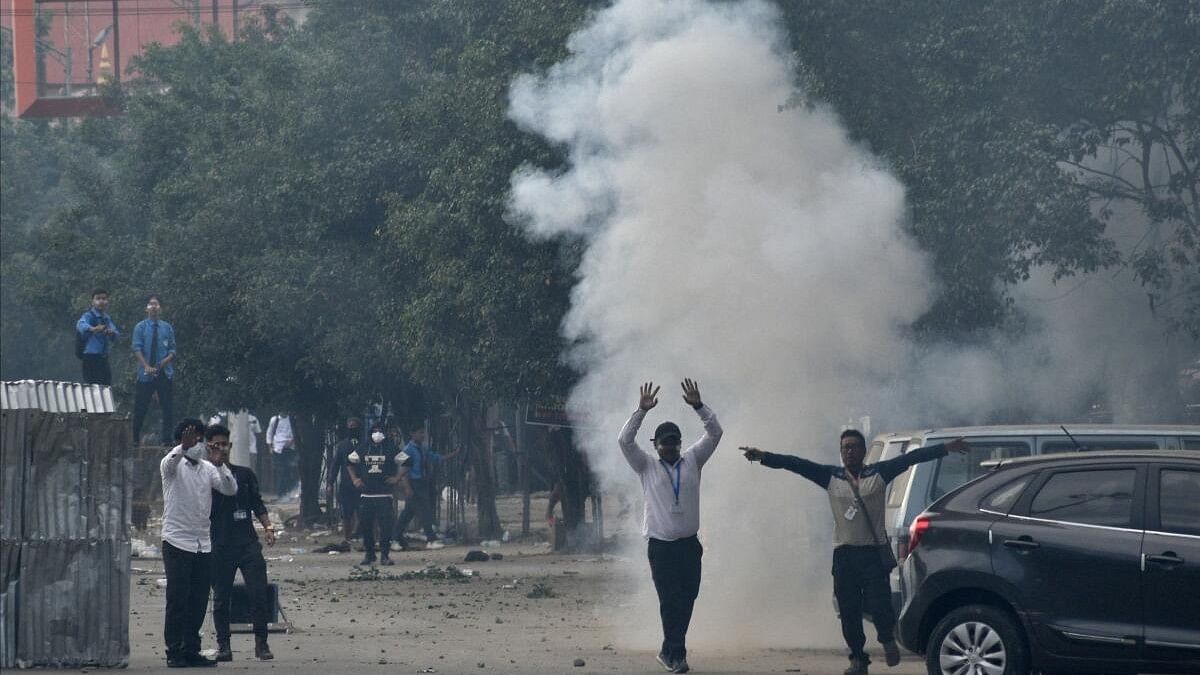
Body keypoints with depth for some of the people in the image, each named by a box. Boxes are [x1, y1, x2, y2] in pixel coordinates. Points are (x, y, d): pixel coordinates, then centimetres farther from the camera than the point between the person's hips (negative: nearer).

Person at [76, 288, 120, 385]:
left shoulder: (107, 318, 13)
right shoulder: (89, 315, -8)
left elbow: (116, 333, 4)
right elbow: (81, 325, -30)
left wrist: (112, 332, -21)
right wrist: (93, 329, -51)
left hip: (103, 357, 7)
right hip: (91, 356, -7)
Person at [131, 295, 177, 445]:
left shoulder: (167, 328, 9)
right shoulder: (140, 327, 3)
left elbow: (172, 350, 8)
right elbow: (137, 348, -5)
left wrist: (166, 360, -14)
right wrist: (146, 366, -18)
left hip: (165, 374, 2)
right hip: (145, 374, -2)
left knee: (166, 408, 1)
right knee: (140, 408, 0)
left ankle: (167, 439, 4)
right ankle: (135, 438, 9)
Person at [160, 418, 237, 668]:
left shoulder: (208, 468, 13)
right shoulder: (173, 465, -1)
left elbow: (230, 489, 2)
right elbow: (169, 463, -26)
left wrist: (220, 464, -14)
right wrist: (183, 447, -46)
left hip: (202, 544, 5)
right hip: (177, 542, -5)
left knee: (199, 602, 5)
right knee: (177, 601, -7)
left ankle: (191, 651, 12)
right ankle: (174, 653, -5)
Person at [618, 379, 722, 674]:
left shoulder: (692, 461, 10)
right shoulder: (647, 467, 5)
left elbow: (715, 433, 4)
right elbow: (625, 441, -7)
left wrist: (698, 406, -10)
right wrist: (642, 411, -16)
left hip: (689, 544, 3)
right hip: (660, 546, -3)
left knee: (687, 600, 4)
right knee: (670, 600, -8)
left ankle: (669, 651, 18)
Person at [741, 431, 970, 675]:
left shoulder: (879, 473, 5)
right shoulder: (831, 477, 7)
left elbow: (912, 458, 1)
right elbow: (796, 464, -1)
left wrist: (946, 448, -1)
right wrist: (764, 457, -10)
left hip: (874, 552, -2)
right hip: (844, 552, 2)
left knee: (879, 604, -11)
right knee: (849, 610, 1)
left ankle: (887, 639, 19)